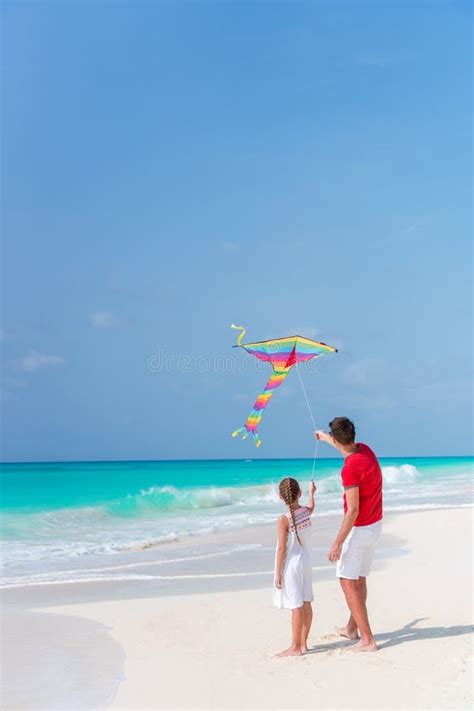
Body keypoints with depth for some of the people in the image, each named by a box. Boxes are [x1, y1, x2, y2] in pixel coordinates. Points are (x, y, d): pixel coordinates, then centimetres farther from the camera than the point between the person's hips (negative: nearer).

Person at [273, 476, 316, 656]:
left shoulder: (284, 519, -18)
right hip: (305, 562, 7)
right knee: (306, 603, 11)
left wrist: (278, 573, -11)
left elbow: (282, 549, -17)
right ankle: (303, 643, 20)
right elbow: (311, 507, 28)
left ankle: (296, 647, 3)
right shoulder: (306, 511, 1)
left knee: (296, 606, -3)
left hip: (291, 566, -7)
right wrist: (311, 492, 47)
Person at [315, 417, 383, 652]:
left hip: (359, 529, -9)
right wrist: (324, 438, 43)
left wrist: (338, 543, -21)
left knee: (347, 583, -3)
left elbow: (353, 510, -27)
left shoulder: (350, 468, -27)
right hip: (375, 525, 9)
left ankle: (367, 640, -3)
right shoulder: (365, 449, -1)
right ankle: (351, 628, 33)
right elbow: (347, 448, 26)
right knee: (360, 580, 19)